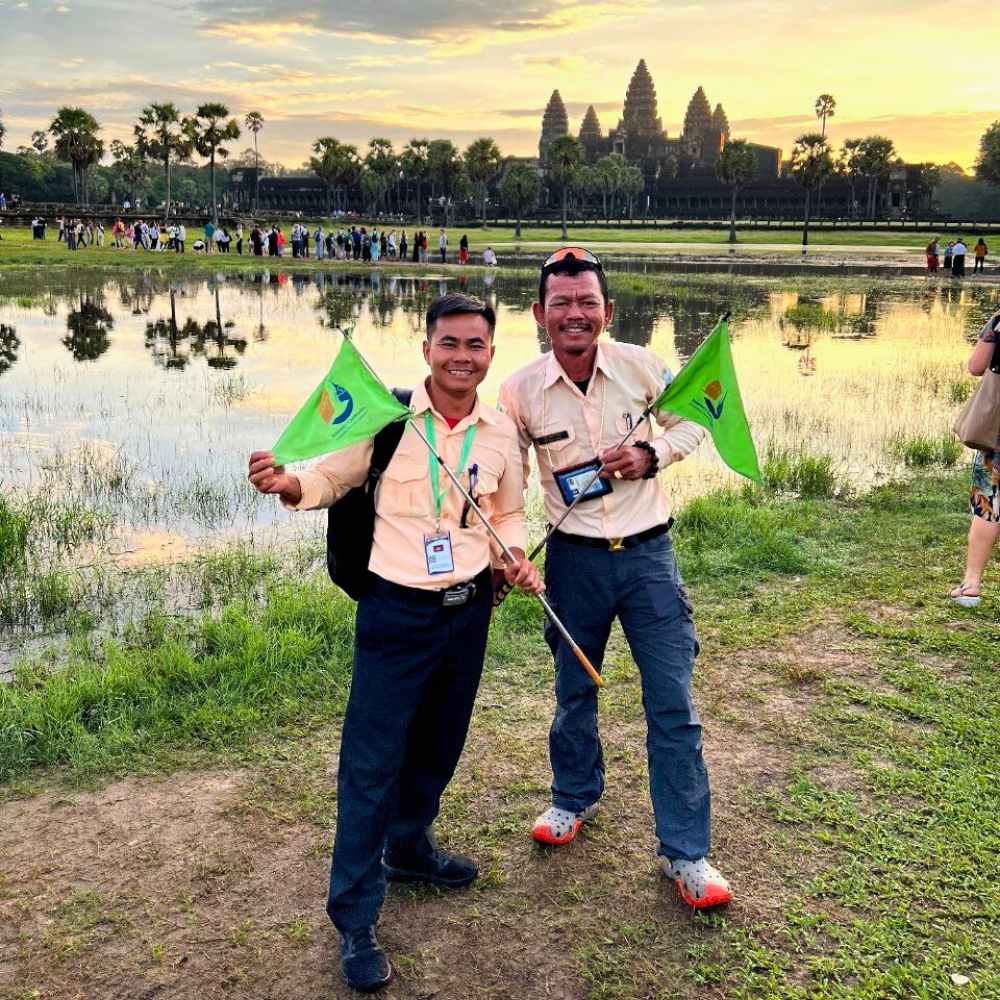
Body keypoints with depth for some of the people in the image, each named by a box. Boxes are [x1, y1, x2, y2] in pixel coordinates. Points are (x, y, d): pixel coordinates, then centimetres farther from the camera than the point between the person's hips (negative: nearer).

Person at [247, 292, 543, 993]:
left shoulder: (501, 431, 1)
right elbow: (333, 477, -4)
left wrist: (517, 557, -5)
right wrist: (292, 485, -26)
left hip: (469, 610, 5)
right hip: (397, 612, -5)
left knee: (439, 743, 21)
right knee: (372, 762, -1)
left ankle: (409, 845, 47)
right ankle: (355, 921, 13)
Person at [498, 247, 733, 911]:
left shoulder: (641, 366, -8)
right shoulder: (519, 393, -7)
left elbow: (691, 424, 7)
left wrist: (653, 454, -13)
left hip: (648, 555, -1)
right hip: (575, 560, 1)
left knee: (674, 705, 0)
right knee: (574, 693, 19)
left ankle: (686, 852, 14)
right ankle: (576, 797, 46)